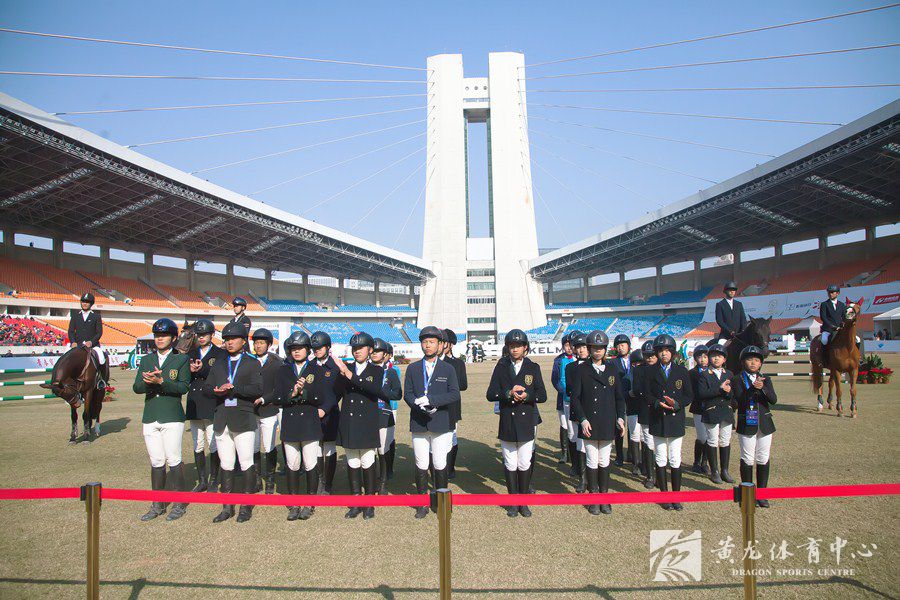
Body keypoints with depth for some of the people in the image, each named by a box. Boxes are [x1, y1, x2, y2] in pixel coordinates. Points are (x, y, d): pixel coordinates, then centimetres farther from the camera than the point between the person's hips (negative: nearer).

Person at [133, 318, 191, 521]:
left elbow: (184, 387, -11)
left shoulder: (181, 359, 0)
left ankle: (180, 503, 10)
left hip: (172, 417, -4)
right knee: (156, 462, 10)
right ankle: (158, 505, 20)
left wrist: (160, 381, -24)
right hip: (150, 418, 4)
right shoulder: (146, 360, 13)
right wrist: (147, 381, -17)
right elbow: (136, 388, 5)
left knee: (173, 460, -2)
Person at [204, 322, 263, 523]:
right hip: (222, 421, 5)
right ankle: (227, 507, 19)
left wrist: (233, 389, -17)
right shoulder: (218, 364, 18)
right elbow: (207, 387, 10)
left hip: (243, 421, -4)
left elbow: (257, 389, -10)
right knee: (226, 465, 10)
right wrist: (218, 391, -11)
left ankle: (247, 507, 9)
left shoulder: (253, 364, 2)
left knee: (246, 464, -2)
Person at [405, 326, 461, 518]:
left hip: (441, 424, -1)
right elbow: (407, 394, 3)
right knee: (421, 466, 4)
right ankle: (423, 503, 16)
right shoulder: (412, 369, 9)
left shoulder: (448, 369, 4)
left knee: (440, 465, 3)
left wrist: (430, 400, -17)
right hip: (418, 423, 1)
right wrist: (421, 407, -15)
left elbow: (454, 395, -6)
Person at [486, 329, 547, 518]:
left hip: (527, 423, 0)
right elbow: (491, 394, -2)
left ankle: (524, 502, 20)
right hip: (507, 424, 0)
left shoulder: (533, 368, 3)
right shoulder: (501, 367, 3)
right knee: (510, 465, 8)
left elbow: (542, 395, 0)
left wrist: (526, 396, -18)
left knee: (524, 464, 6)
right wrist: (509, 393, -18)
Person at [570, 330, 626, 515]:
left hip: (608, 424, 2)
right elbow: (575, 397, -3)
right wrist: (583, 420, -12)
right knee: (592, 462, 4)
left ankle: (604, 497, 22)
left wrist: (620, 418, -2)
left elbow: (619, 396, 10)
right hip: (589, 424, -2)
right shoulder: (582, 370, -1)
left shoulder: (612, 369, 7)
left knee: (604, 461, 10)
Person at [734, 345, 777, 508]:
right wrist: (753, 389, -30)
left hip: (765, 424, 3)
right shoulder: (739, 381, -3)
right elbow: (740, 401, -17)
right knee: (747, 459, 3)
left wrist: (762, 388, -25)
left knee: (763, 459, 8)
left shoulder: (765, 380, 6)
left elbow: (774, 399, -8)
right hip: (747, 425, -3)